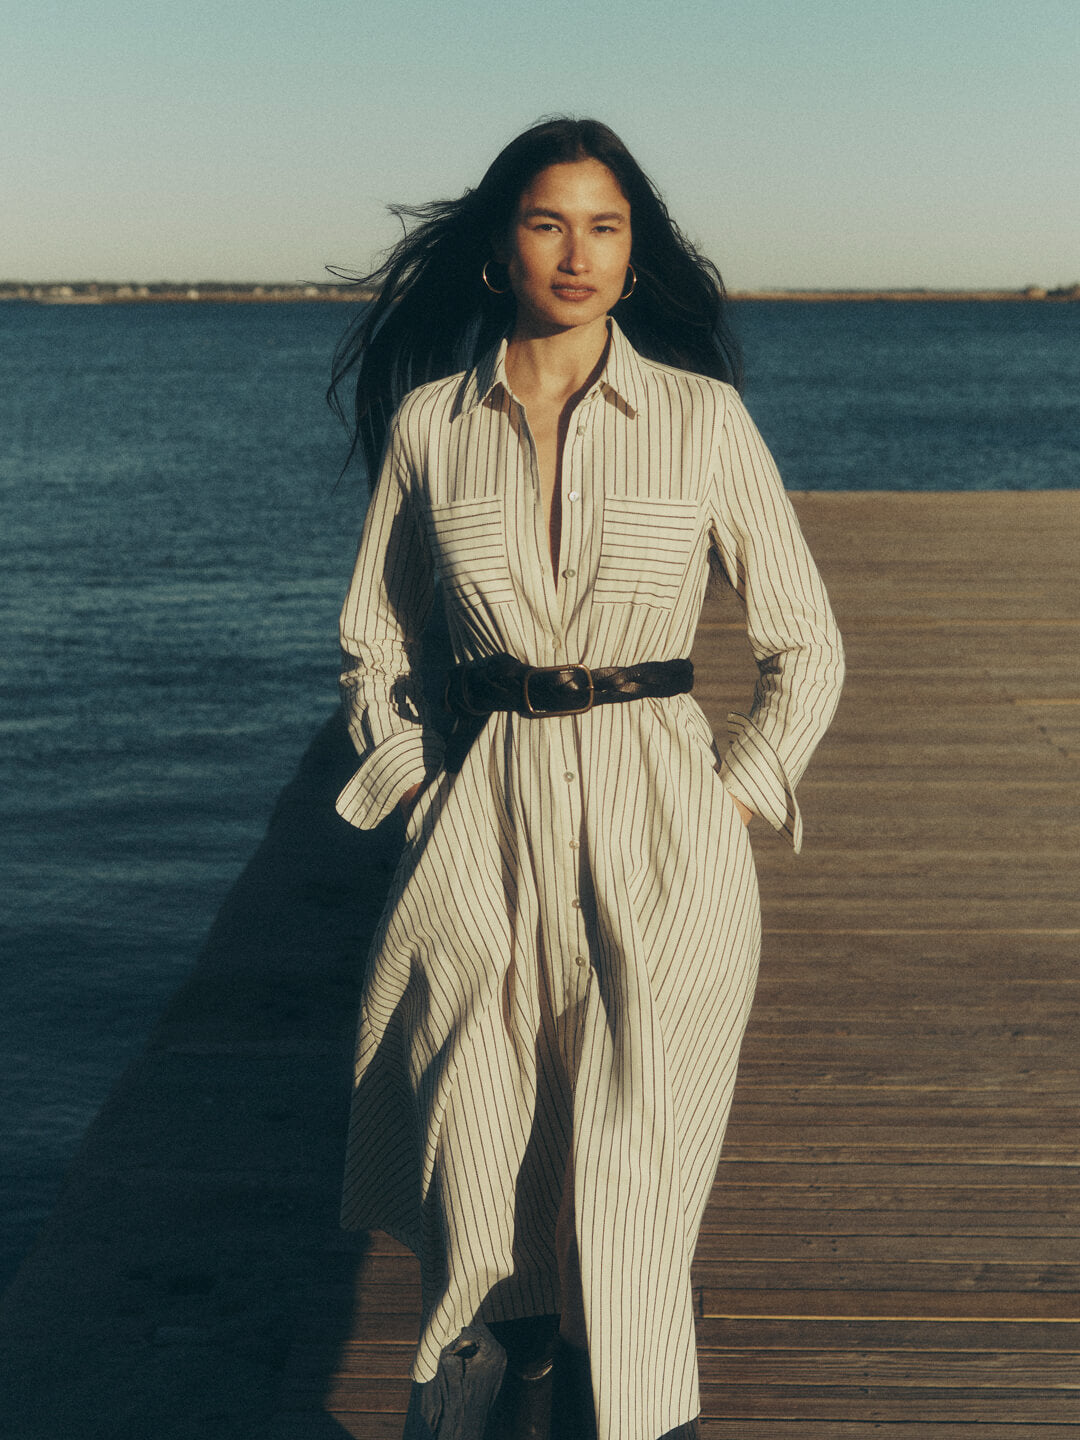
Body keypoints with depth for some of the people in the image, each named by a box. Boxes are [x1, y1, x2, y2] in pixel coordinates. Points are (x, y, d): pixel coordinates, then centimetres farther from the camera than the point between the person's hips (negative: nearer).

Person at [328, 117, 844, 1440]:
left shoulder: (704, 418, -1)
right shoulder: (429, 422, 3)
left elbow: (805, 649, 5)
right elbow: (372, 639, 14)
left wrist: (728, 806, 0)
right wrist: (423, 787, 5)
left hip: (656, 832, -1)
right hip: (481, 829, 2)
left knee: (632, 1172, -2)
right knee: (482, 1168, 3)